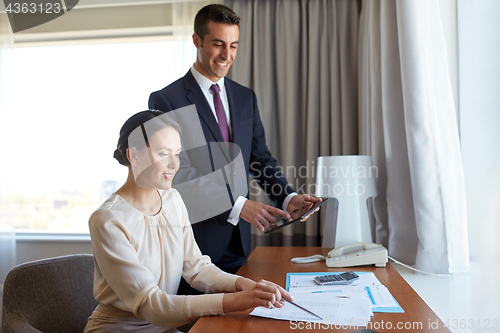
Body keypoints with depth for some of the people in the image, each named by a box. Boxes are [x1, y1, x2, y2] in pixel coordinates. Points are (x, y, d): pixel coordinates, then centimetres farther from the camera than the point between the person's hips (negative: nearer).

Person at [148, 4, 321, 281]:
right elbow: (178, 174, -17)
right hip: (194, 239, -5)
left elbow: (260, 158, 10)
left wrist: (288, 198, -8)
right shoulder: (166, 100, -10)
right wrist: (238, 205, -24)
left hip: (238, 239, 5)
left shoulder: (246, 97, 10)